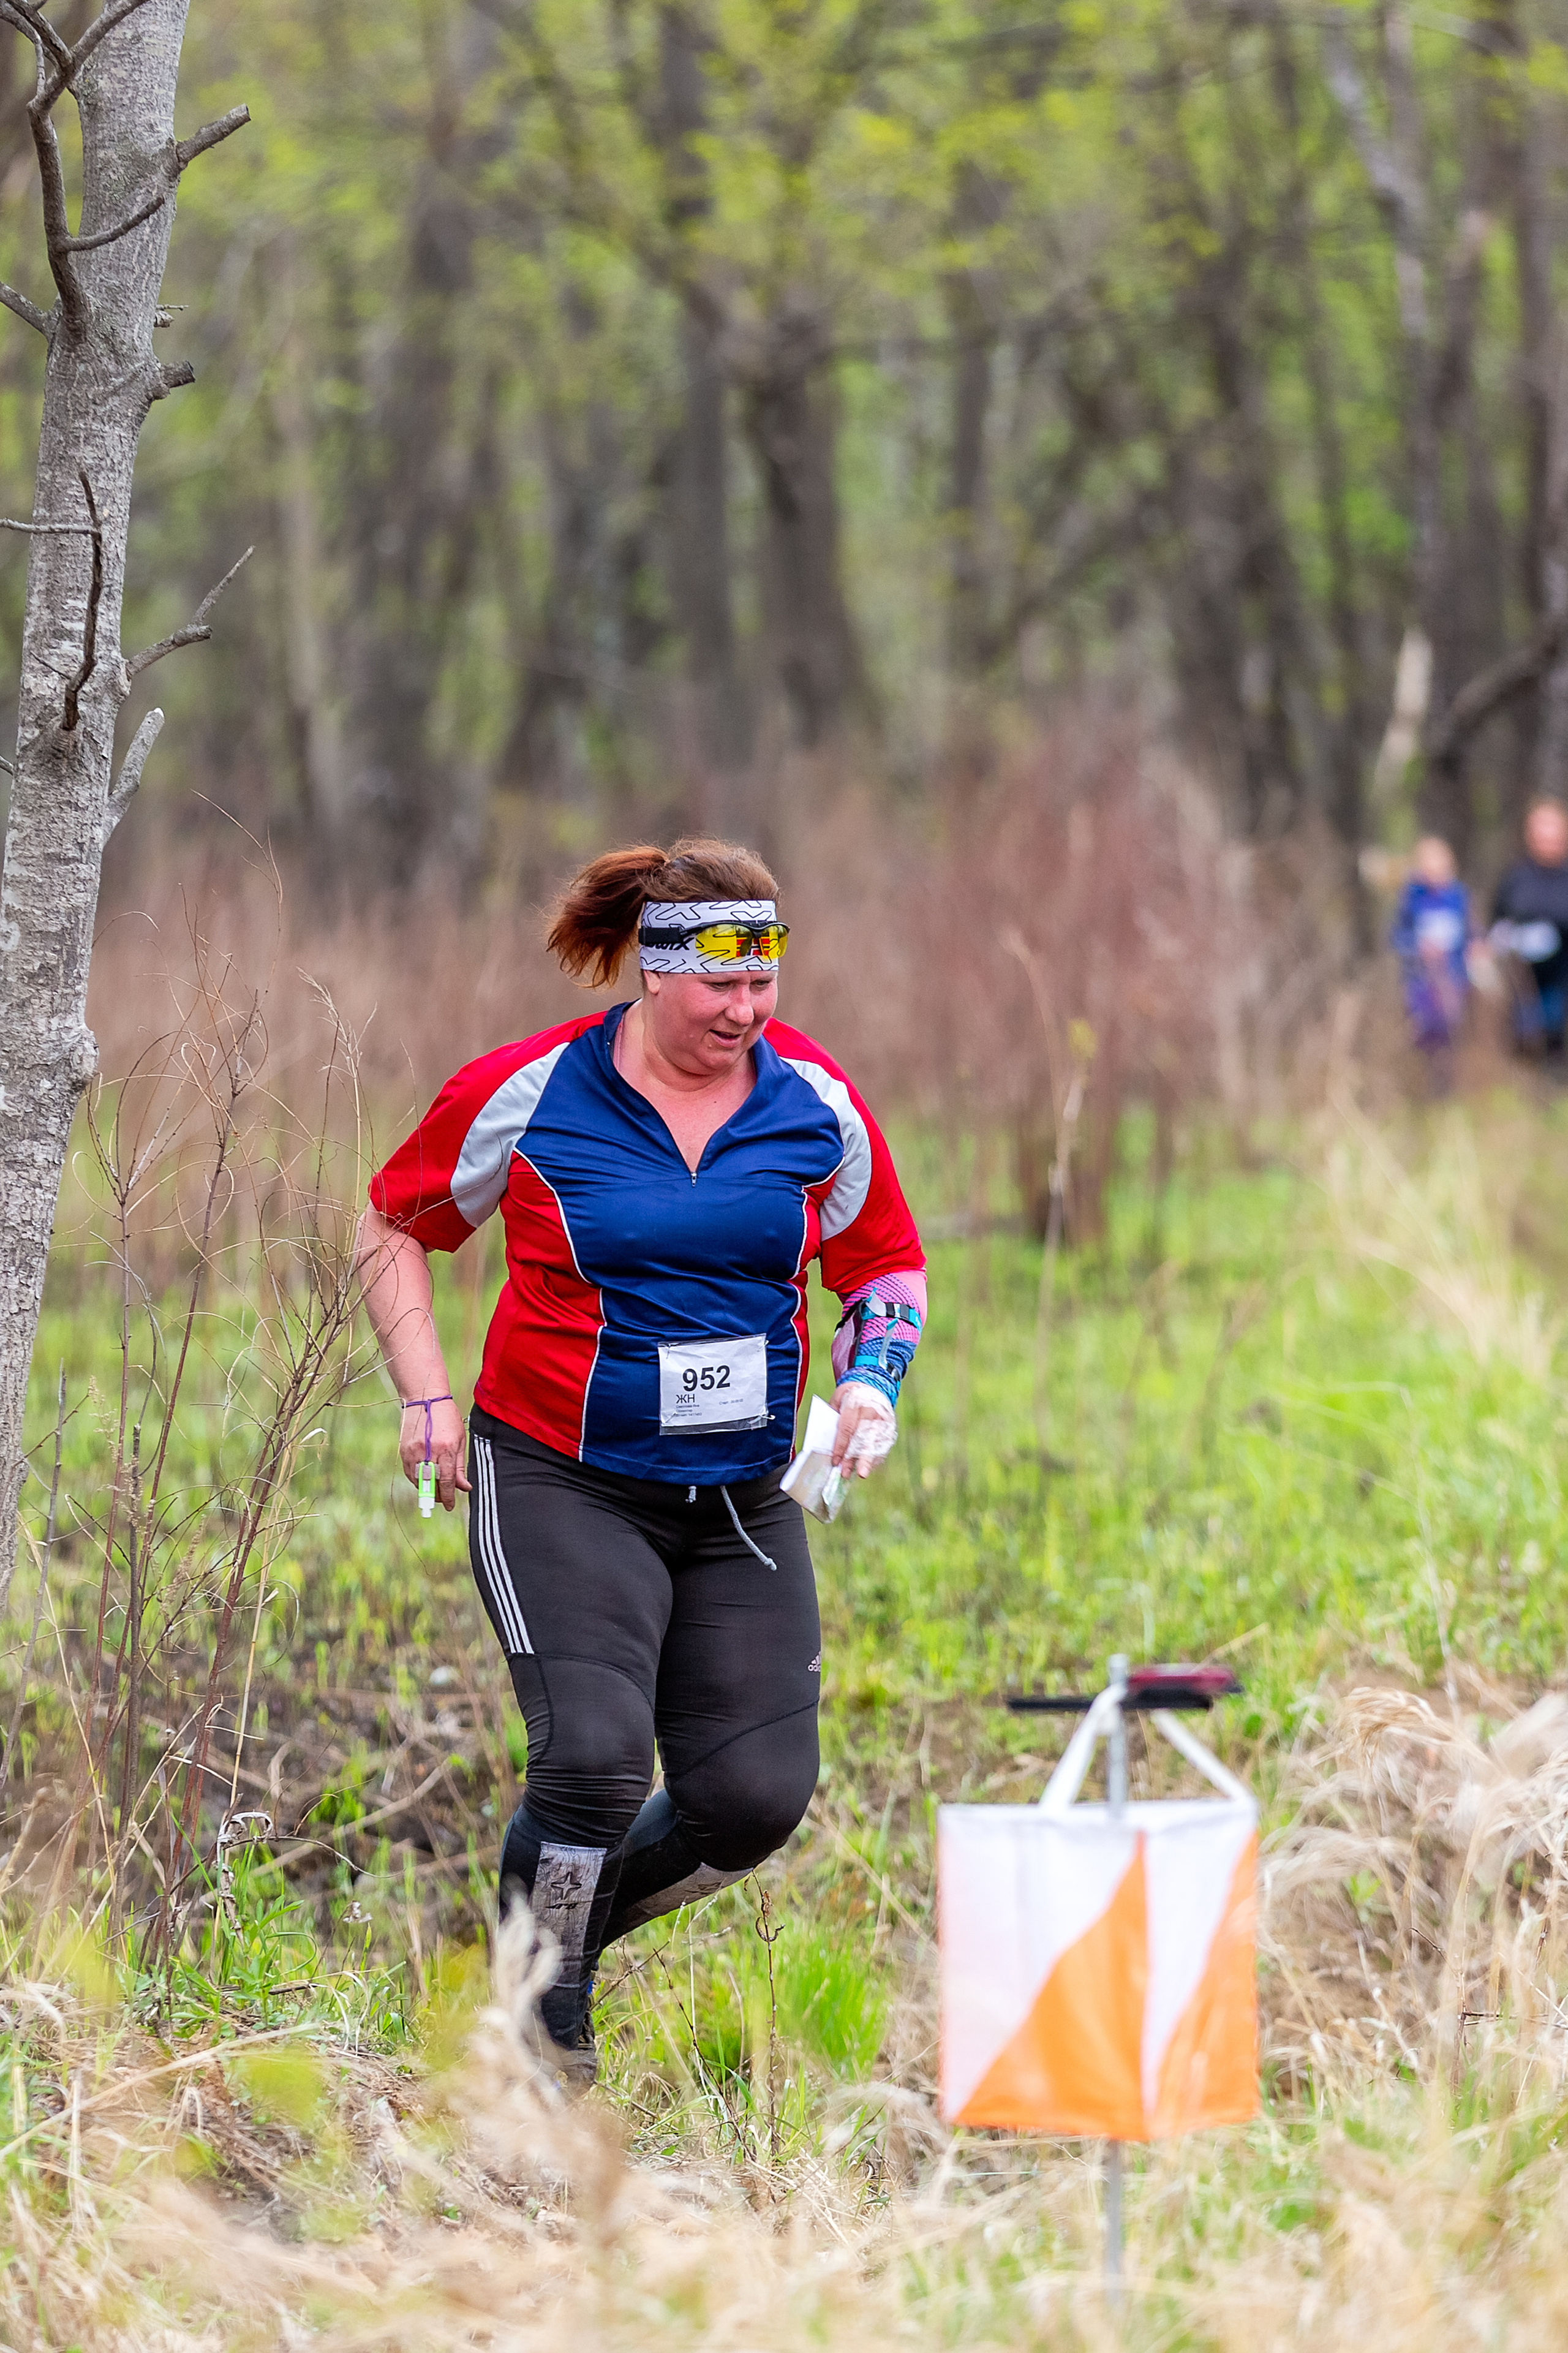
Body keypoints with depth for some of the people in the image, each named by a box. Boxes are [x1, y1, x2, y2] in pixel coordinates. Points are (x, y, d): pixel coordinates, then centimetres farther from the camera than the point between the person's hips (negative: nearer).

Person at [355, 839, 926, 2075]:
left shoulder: (819, 1105, 0)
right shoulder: (525, 1095, -8)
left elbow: (888, 1266, 15)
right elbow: (393, 1229, 7)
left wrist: (870, 1383, -4)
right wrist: (428, 1396, -2)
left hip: (742, 1500, 4)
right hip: (560, 1484, -4)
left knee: (757, 1795, -4)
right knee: (596, 1755, -22)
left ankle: (578, 1917, 26)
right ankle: (541, 2032, 0)